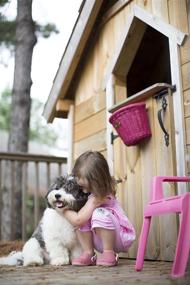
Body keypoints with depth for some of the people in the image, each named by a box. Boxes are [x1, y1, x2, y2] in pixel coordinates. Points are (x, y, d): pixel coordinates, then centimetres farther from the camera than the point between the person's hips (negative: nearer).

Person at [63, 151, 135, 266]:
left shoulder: (98, 197, -27)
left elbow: (77, 220, -28)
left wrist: (63, 210, -11)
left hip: (121, 238, -8)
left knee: (99, 213, -35)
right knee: (83, 218, -12)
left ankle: (109, 254, -17)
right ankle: (89, 253, -6)